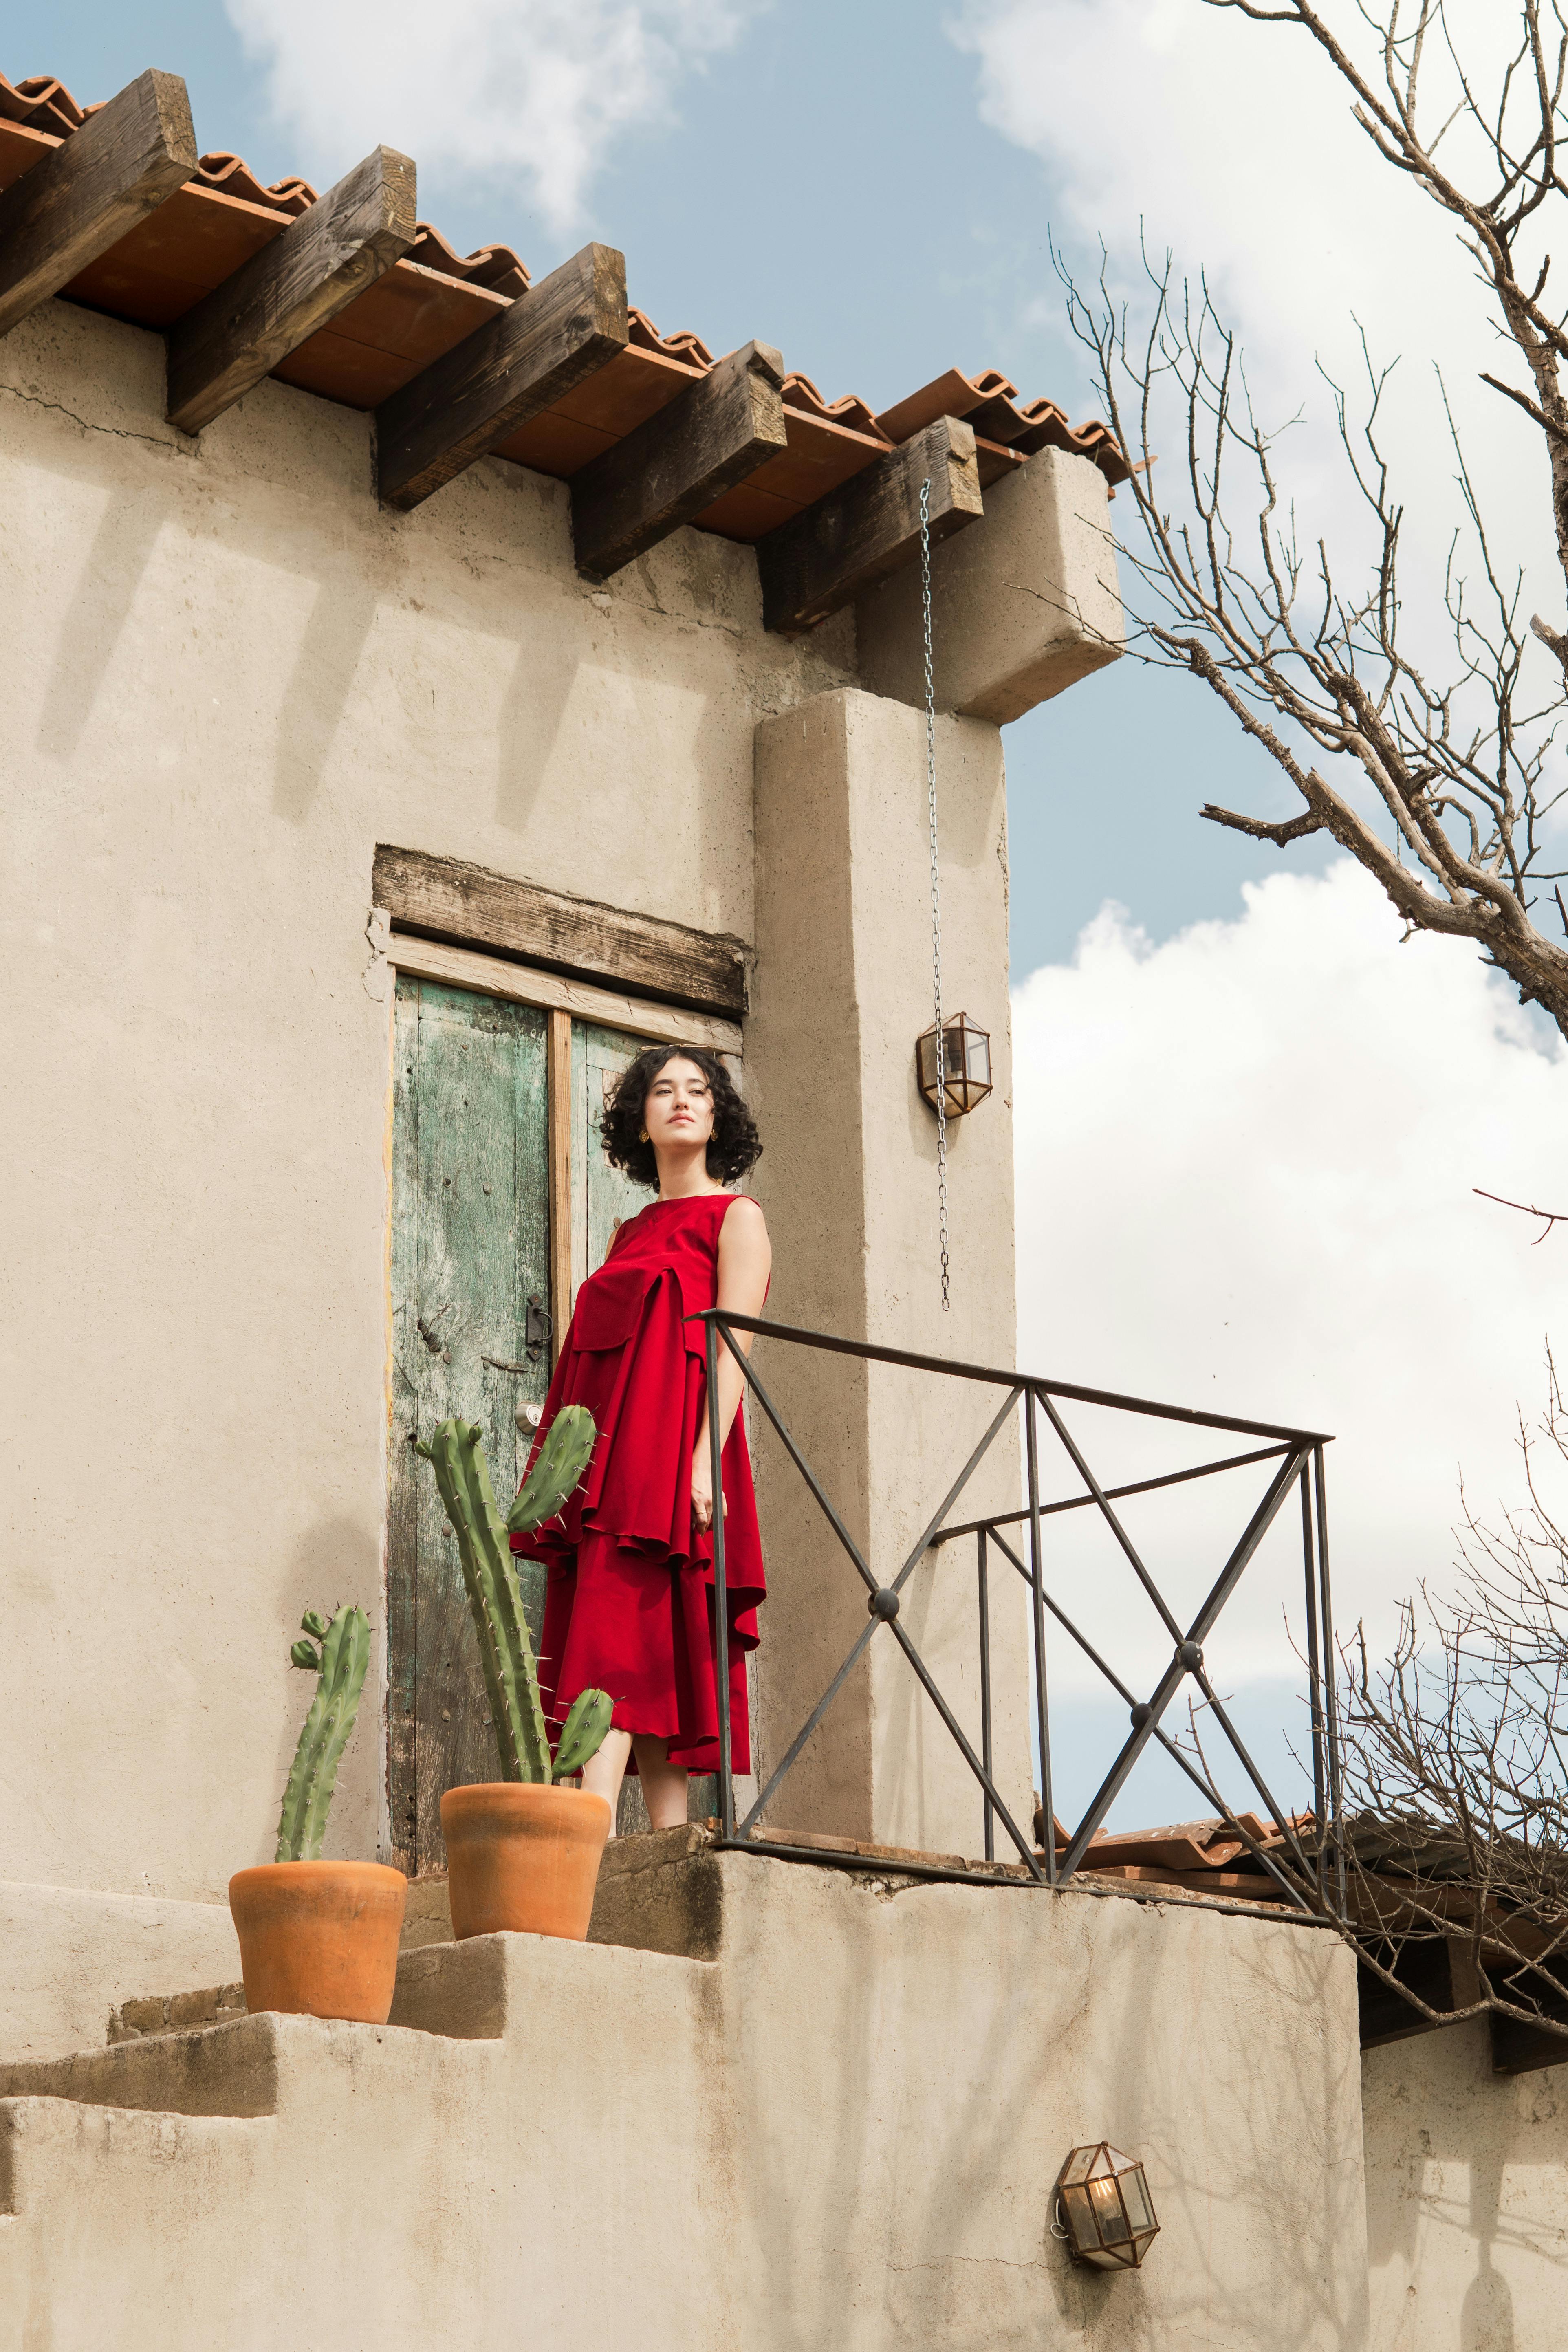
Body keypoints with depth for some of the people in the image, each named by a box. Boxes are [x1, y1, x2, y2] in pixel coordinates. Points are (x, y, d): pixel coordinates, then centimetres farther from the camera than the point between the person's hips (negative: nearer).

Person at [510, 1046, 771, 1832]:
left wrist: (704, 1457, -20)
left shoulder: (735, 1217, 6)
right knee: (651, 1663, 0)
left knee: (616, 1631, -19)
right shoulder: (631, 1235, 24)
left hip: (673, 1447, -7)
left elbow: (734, 1348, -7)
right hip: (608, 1459, 7)